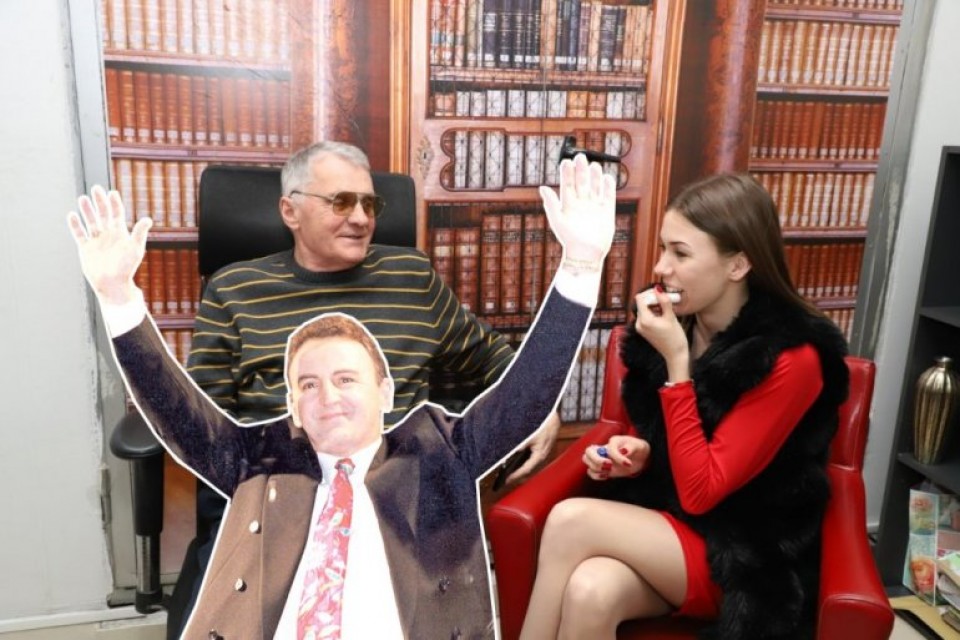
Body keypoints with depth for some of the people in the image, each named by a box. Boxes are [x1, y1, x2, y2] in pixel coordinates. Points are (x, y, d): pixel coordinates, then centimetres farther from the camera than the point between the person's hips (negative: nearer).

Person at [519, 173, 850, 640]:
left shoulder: (791, 360, -18)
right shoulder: (673, 323, -1)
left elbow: (700, 491, -21)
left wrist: (676, 361, -23)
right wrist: (634, 454, -7)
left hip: (741, 559, -5)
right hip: (656, 524, 5)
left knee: (570, 521, -28)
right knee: (590, 592, -30)